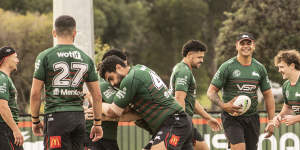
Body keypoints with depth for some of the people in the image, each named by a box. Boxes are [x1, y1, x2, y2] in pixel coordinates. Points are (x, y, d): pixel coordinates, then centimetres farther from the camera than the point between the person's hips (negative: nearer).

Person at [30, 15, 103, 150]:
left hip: (56, 117, -4)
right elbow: (97, 95, 10)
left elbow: (35, 93, -3)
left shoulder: (45, 56, -2)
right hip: (79, 117, 4)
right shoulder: (86, 59, 10)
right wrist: (97, 123, 17)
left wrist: (35, 120, 8)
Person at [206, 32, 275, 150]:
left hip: (252, 118, 5)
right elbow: (211, 92, -3)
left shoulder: (259, 68, 9)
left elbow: (268, 95, 15)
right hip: (232, 118, -4)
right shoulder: (227, 67, -4)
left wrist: (271, 121, 9)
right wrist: (223, 106, -22)